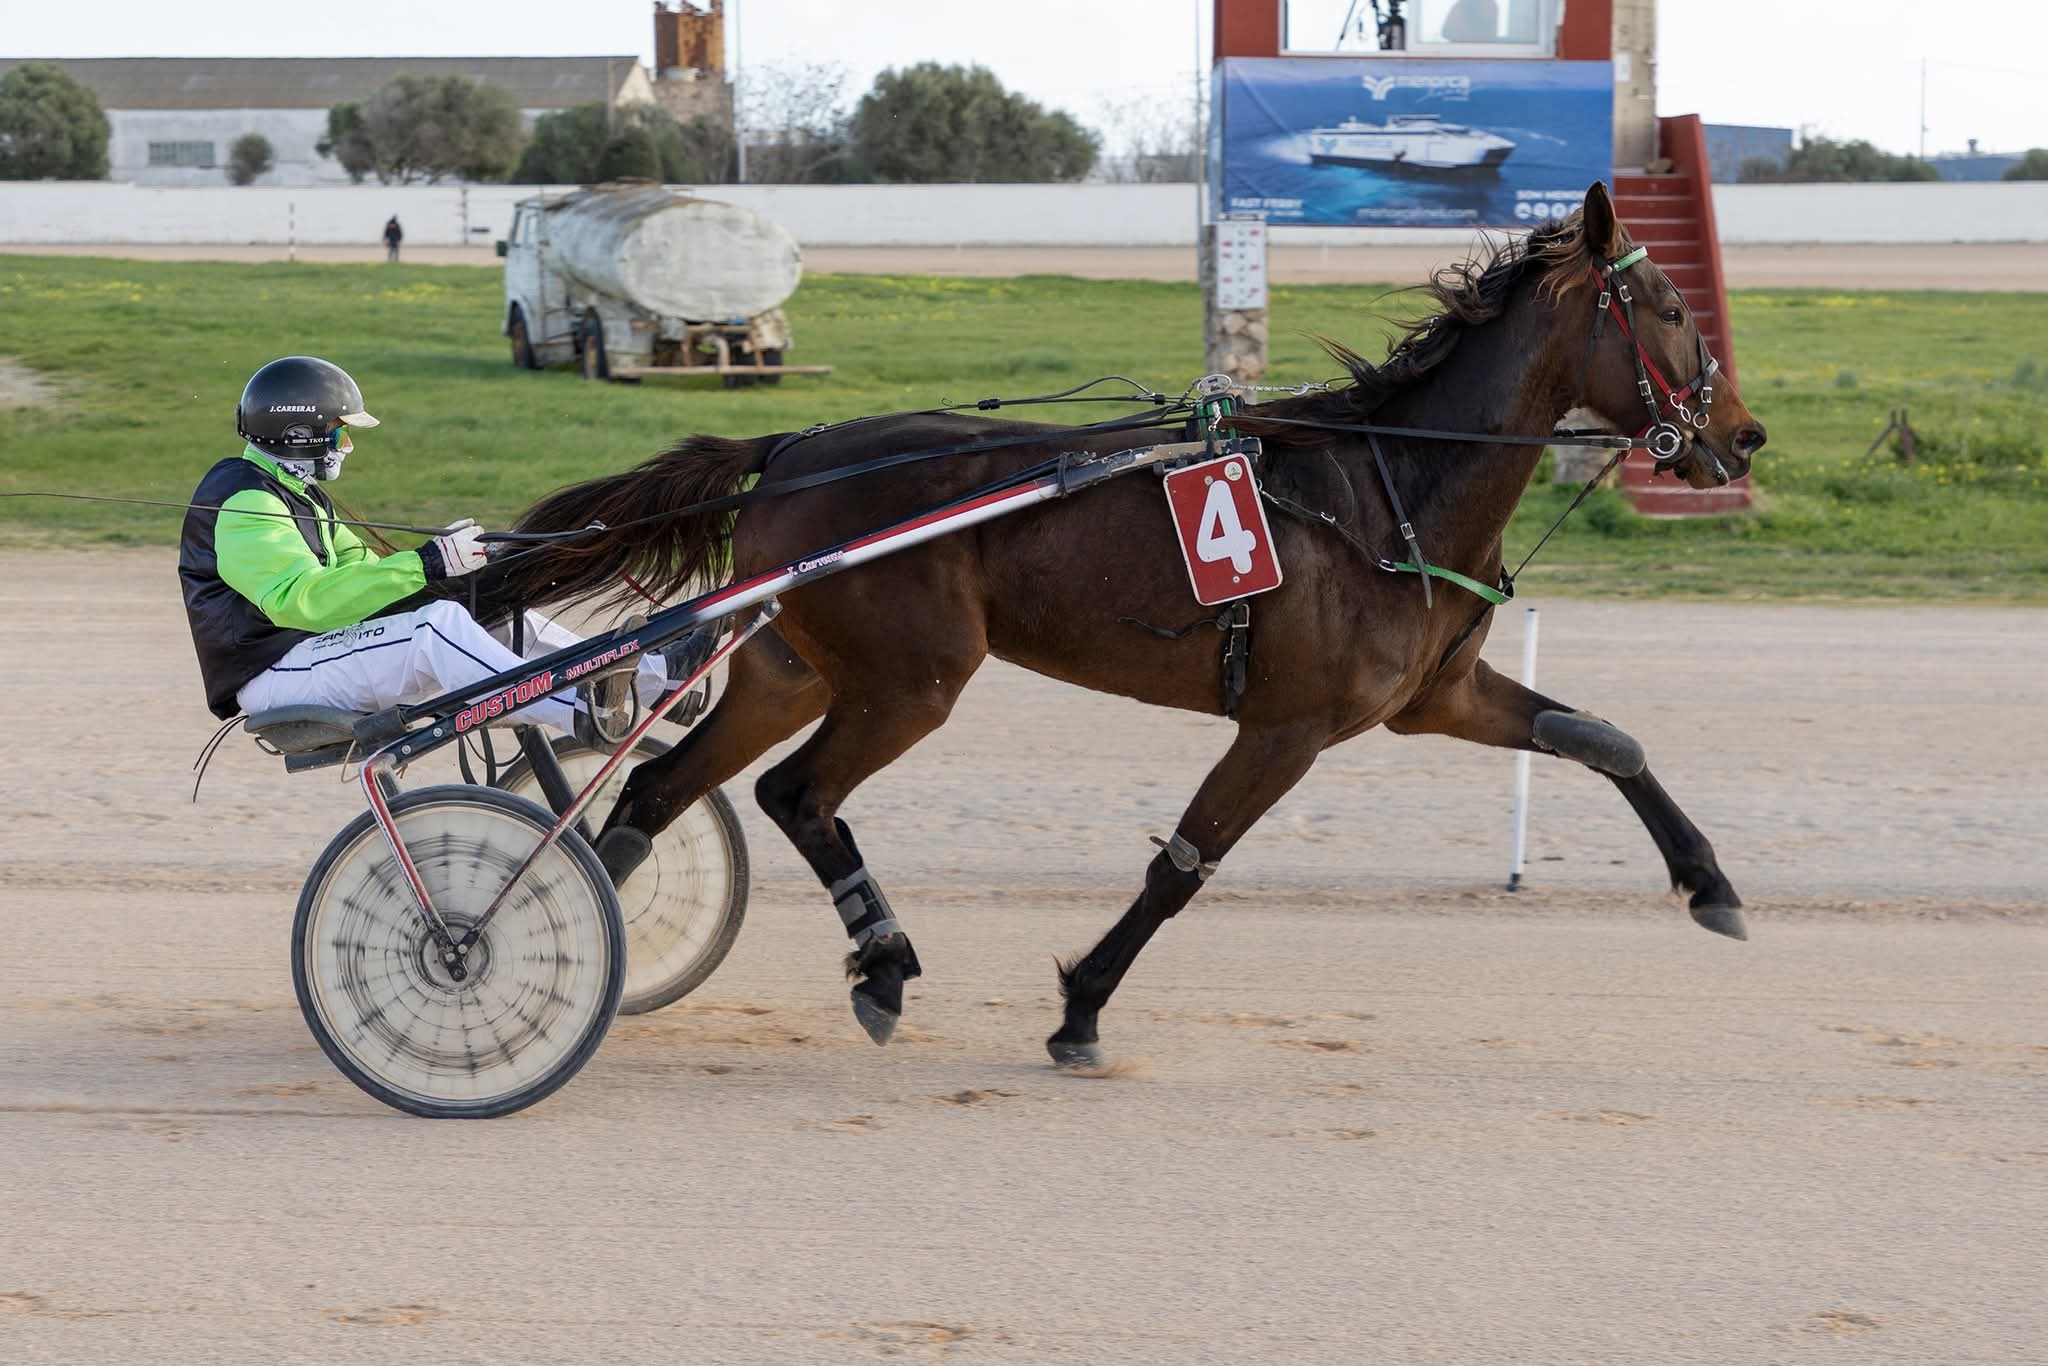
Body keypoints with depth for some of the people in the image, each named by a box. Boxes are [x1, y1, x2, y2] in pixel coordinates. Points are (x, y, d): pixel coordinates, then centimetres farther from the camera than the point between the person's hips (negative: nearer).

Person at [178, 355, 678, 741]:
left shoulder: (293, 491, 19)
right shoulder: (243, 502, -17)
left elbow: (358, 567, 18)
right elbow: (302, 598, -29)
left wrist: (455, 565, -1)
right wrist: (426, 566, -32)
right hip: (272, 677, -10)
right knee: (438, 625, -30)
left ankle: (653, 679, -2)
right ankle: (584, 714, -40)